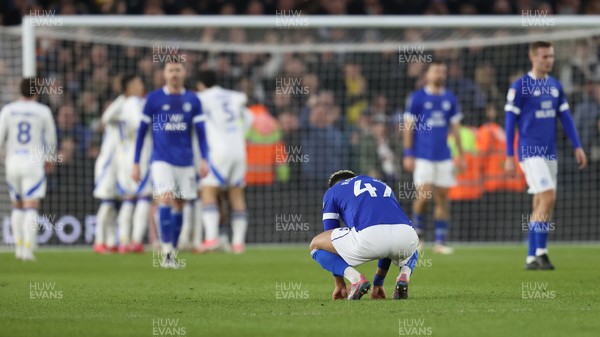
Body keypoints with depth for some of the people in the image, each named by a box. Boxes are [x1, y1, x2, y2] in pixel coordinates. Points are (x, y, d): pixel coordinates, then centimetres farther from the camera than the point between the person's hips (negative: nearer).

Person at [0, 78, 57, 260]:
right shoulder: (43, 111, -1)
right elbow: (51, 139, 6)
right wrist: (50, 158, 23)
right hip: (34, 162, -3)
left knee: (17, 206, 18)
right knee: (31, 208, -4)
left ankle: (19, 246, 16)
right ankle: (28, 250, -12)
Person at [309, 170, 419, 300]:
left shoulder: (332, 192, 29)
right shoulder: (382, 185, 41)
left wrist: (339, 284, 37)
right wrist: (378, 282, 52)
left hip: (369, 235, -4)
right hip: (407, 235, 4)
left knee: (316, 245, 22)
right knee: (410, 250, 44)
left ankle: (356, 278, -3)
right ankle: (404, 276, 8)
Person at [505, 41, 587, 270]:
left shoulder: (555, 86, 12)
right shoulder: (520, 86, -6)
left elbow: (565, 117, 15)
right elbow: (510, 121, -5)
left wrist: (577, 147, 6)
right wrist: (509, 156, -8)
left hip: (549, 153, 6)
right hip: (530, 152, -6)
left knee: (540, 204, 6)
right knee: (548, 197, -17)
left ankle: (531, 258, 10)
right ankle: (540, 251, -10)